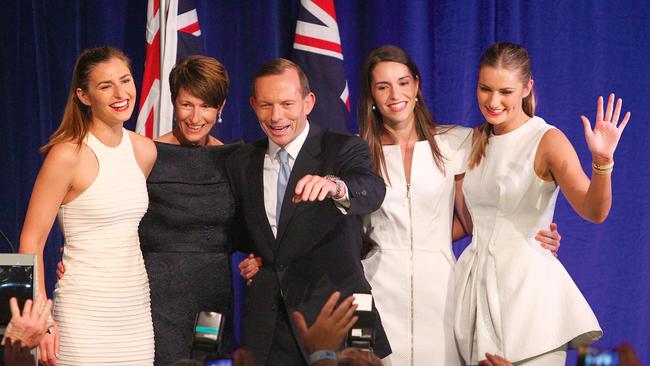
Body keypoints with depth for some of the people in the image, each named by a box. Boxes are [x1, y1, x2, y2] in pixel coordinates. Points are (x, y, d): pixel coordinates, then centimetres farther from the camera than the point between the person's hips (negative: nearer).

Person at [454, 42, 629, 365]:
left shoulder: (548, 141, -9)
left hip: (526, 282, -5)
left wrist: (602, 161, -37)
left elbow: (593, 211, -22)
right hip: (476, 280, 5)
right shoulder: (476, 142, 9)